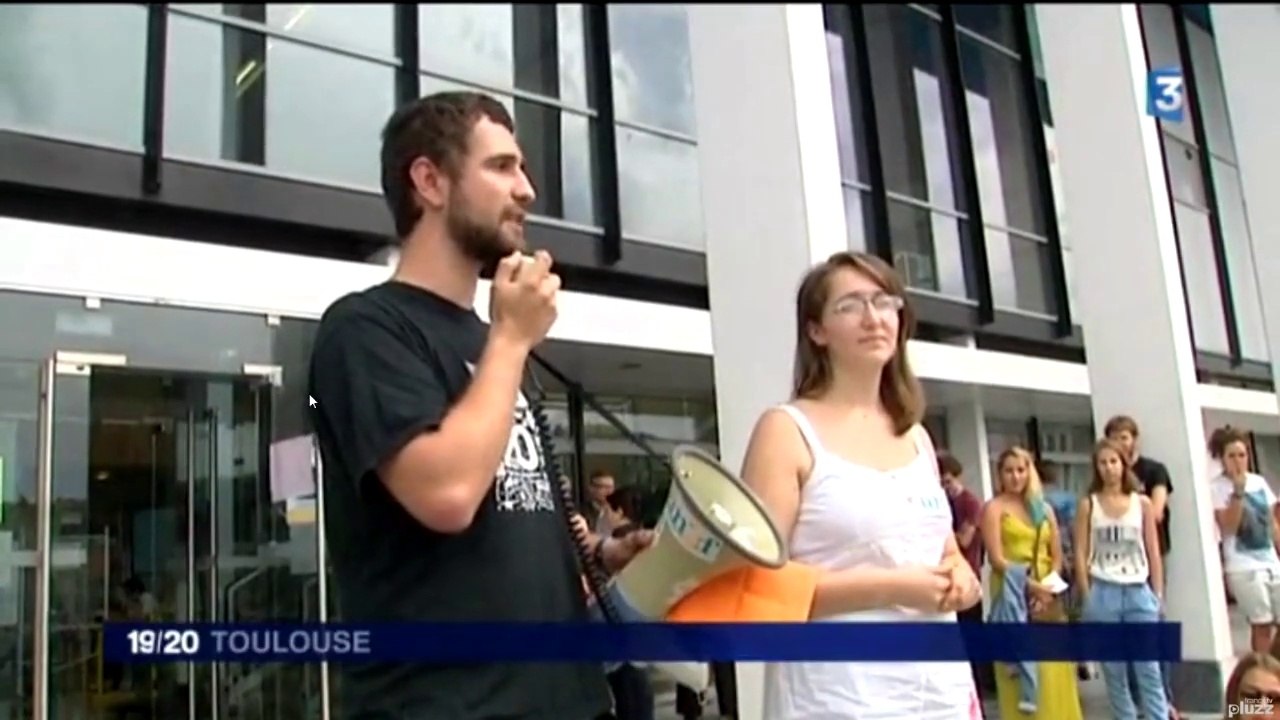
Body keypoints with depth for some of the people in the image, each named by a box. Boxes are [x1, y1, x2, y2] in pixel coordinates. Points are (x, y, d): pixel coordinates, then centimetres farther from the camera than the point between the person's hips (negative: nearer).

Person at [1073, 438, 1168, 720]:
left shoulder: (1142, 503, 6)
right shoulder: (1088, 505, 2)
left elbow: (1153, 553, 7)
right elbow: (1081, 554, 0)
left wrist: (1158, 596, 2)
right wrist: (1088, 599, -5)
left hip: (1138, 591, 1)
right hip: (1104, 592, 0)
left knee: (1149, 668, -1)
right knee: (1113, 670, 5)